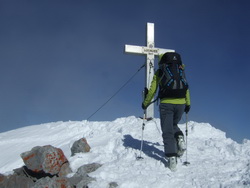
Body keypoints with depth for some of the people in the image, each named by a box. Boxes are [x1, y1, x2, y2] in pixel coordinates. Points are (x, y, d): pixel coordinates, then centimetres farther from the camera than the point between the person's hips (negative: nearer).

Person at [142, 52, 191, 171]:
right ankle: (180, 139, -3)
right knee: (174, 125, 27)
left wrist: (145, 103, 15)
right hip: (180, 103, 3)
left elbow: (152, 90, 3)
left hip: (166, 104, -3)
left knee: (167, 132, 4)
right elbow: (186, 88, 16)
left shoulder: (159, 72, 5)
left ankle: (171, 158, -6)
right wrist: (188, 104, 27)